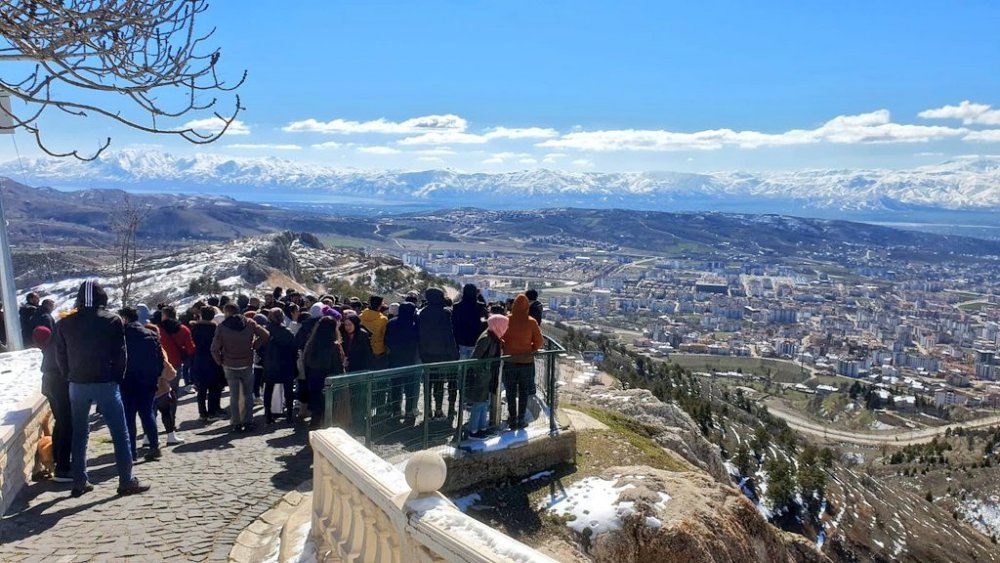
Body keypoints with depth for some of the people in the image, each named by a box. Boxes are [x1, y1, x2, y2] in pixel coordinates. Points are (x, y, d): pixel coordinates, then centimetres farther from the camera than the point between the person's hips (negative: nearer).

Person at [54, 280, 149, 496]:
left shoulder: (66, 323, 2)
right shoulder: (113, 321, -8)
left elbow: (61, 356, 6)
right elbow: (120, 354, -6)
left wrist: (71, 377, 16)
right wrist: (118, 378, 6)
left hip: (77, 384, 4)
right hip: (105, 383, -4)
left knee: (79, 434, 15)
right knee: (120, 434, 1)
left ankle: (79, 482, 18)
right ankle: (127, 481, 2)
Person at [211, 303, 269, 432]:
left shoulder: (222, 327, -8)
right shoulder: (249, 323, -3)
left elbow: (214, 348, -11)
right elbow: (265, 335, -4)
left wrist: (220, 361, 4)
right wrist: (253, 346, 4)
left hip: (230, 366, -1)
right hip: (247, 364, 1)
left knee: (234, 396, 7)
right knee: (248, 394, 11)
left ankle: (236, 423, 8)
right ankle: (248, 421, 11)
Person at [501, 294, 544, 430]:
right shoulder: (531, 322, -11)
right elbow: (539, 342, -6)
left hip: (509, 361, 0)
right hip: (526, 362, 0)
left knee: (511, 392, 12)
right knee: (523, 393, 12)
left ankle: (512, 420, 16)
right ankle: (521, 420, 15)